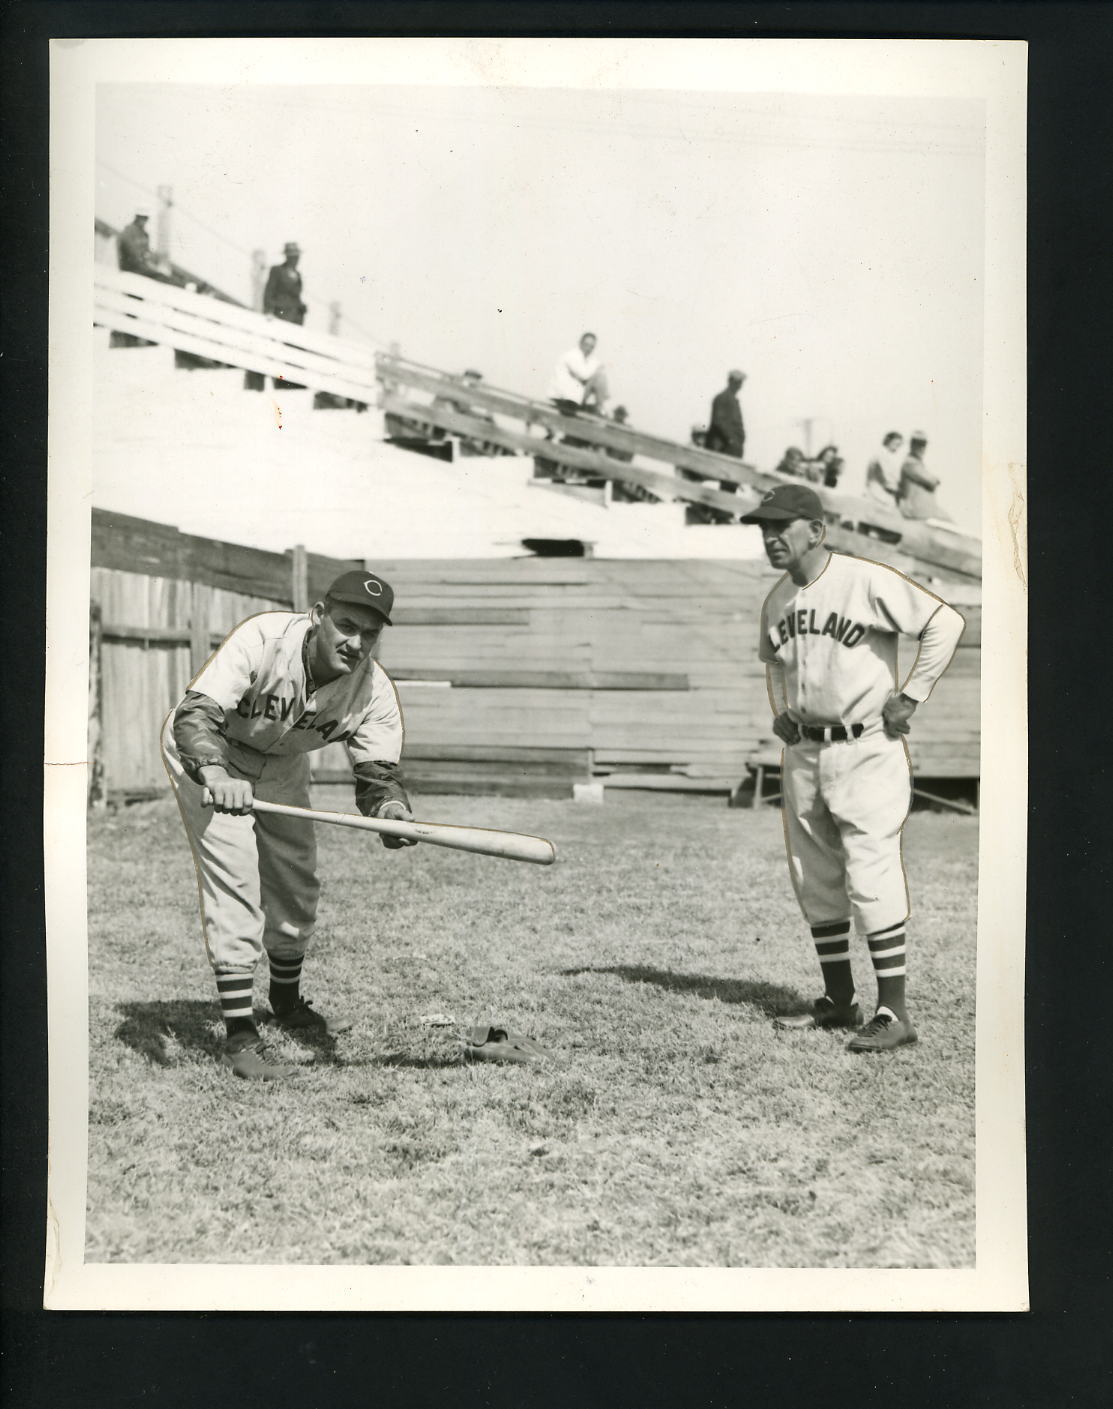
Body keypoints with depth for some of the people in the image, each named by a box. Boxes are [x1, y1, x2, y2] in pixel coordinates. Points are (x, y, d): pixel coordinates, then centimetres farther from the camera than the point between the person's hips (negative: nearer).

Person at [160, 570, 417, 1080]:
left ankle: (286, 1003, 39)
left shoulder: (374, 692, -23)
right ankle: (240, 1036, -11)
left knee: (297, 885, 14)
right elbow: (195, 714, -45)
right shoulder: (263, 639, -37)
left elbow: (377, 774, -24)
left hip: (282, 767, 6)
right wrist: (214, 774, -64)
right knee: (235, 882, -17)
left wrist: (391, 809, -48)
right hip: (204, 752, -6)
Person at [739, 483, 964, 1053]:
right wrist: (779, 712, 13)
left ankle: (894, 1012, -5)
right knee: (815, 882, 12)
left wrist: (911, 696, -13)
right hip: (803, 752, 8)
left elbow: (945, 622, -15)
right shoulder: (776, 599, 9)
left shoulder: (866, 581, -14)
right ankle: (838, 1000, 24)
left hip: (866, 749, -8)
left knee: (870, 877, -10)